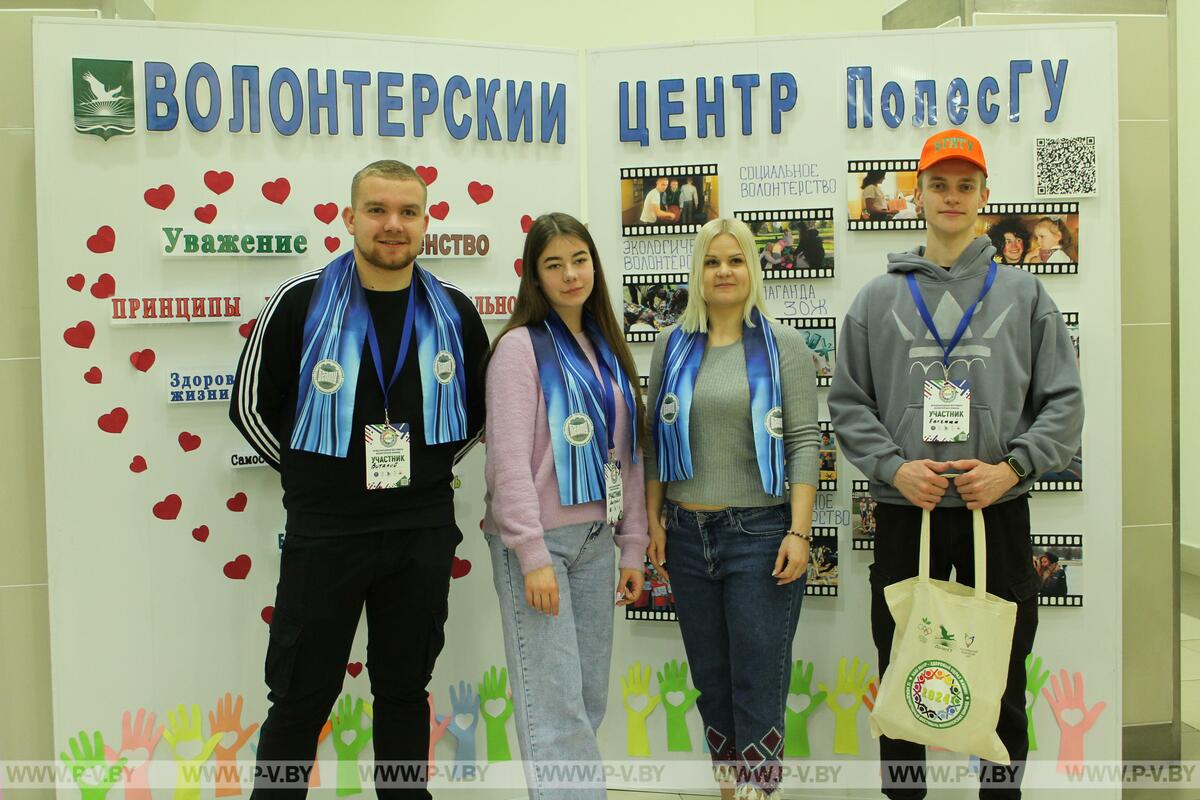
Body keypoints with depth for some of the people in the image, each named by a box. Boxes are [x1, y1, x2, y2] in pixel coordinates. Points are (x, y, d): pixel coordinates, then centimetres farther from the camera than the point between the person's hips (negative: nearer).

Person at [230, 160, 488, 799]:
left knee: (405, 691, 17)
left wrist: (430, 468, 8)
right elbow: (250, 404, 1)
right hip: (323, 533, -2)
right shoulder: (300, 302, -7)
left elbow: (479, 405, 15)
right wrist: (312, 475, 1)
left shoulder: (454, 312, 1)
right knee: (301, 697, 9)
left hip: (423, 531, 3)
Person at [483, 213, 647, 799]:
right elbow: (508, 457, -14)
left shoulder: (608, 350, 12)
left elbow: (626, 454, 13)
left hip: (595, 540, 7)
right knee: (555, 701, -5)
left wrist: (632, 546, 10)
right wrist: (533, 555, -18)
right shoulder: (521, 345, -7)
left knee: (591, 696, 12)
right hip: (537, 539, -6)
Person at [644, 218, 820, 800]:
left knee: (758, 684, 1)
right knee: (710, 680, 15)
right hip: (686, 533, 4)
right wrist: (653, 520, 4)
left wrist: (799, 533, -12)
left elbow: (804, 442, -6)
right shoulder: (673, 345, 7)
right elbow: (655, 439, 9)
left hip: (759, 533, -3)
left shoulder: (783, 345, -1)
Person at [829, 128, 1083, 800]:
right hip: (904, 515, 0)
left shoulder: (1023, 295, 7)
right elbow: (849, 403, 3)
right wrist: (893, 467, -11)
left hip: (999, 511, 0)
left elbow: (1064, 402, 3)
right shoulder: (879, 299, 6)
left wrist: (1012, 467, -11)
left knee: (1003, 684, 11)